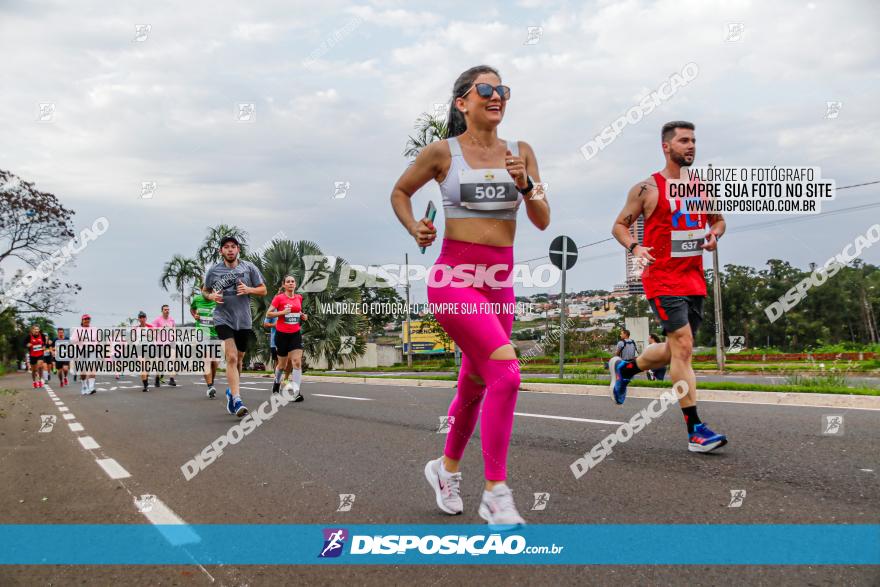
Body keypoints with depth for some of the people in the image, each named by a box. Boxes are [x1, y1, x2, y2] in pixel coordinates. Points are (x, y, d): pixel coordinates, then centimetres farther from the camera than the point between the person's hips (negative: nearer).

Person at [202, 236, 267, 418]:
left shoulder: (249, 267, 2)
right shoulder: (213, 271, 2)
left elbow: (263, 290, 6)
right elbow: (204, 291, 16)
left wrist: (248, 289, -13)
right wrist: (212, 296, -7)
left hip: (244, 320, 3)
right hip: (223, 319, -2)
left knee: (239, 359, 15)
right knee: (231, 358, -18)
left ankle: (231, 391, 39)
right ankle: (237, 401, -23)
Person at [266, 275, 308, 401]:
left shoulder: (299, 298, 8)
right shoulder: (279, 298, -6)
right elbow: (268, 314, -8)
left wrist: (303, 316, 5)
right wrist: (283, 312, -20)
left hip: (295, 334, 3)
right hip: (282, 334, -3)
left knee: (297, 362, -14)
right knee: (282, 364, 10)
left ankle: (297, 392, -17)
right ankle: (277, 382, 42)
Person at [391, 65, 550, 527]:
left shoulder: (521, 152, 7)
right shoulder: (443, 152, -2)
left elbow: (543, 221, 4)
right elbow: (399, 192, 13)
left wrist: (525, 185, -13)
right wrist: (415, 229, -4)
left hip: (500, 280, 5)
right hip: (454, 277, -5)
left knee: (475, 383, 16)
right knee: (506, 372, -20)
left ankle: (446, 469, 41)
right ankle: (496, 493, -10)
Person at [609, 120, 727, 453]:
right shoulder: (648, 188, -4)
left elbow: (718, 219, 24)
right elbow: (620, 225, 2)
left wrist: (714, 234, 1)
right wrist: (634, 247, -19)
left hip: (694, 279, 7)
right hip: (662, 279, -7)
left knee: (676, 351, 15)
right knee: (683, 348, -14)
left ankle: (623, 368, 42)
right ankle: (695, 431, -10)